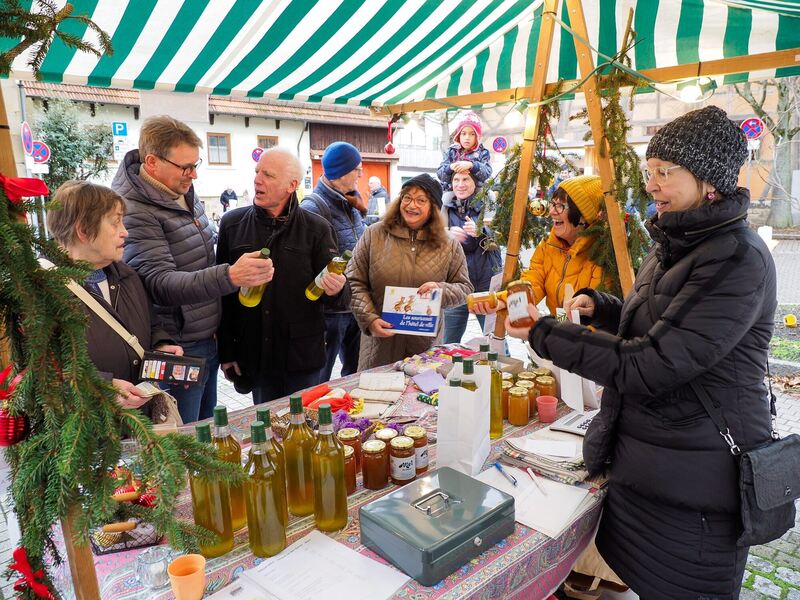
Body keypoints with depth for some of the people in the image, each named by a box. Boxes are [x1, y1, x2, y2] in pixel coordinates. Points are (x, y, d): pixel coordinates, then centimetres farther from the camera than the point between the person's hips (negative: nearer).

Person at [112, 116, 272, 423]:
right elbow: (161, 284, -28)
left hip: (209, 341, 8)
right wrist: (230, 276, -41)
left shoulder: (184, 193, 7)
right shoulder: (134, 211, -20)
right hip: (178, 351, -8)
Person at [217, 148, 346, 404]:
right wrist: (226, 351, 1)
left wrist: (333, 289, -24)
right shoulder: (232, 224, 2)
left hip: (302, 354, -1)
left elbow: (329, 291, 0)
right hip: (254, 354, 2)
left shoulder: (317, 229, -4)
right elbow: (223, 293, 3)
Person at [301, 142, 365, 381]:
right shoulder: (312, 207, -15)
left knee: (356, 372, 21)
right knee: (319, 380, 7)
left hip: (356, 305, 8)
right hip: (330, 310, -8)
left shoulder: (351, 205, 11)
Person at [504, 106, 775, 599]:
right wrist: (601, 307, 1)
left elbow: (651, 365, -26)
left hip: (695, 482, -8)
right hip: (645, 459, 8)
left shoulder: (737, 258, -21)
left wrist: (544, 333, -21)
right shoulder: (677, 243, 7)